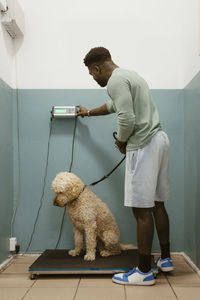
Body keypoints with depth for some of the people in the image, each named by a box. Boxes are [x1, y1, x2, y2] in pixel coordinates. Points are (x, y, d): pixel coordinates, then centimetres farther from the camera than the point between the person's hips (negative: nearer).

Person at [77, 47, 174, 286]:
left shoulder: (116, 80, -9)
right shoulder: (129, 75, 23)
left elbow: (127, 118, -21)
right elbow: (113, 105, 39)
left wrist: (121, 141, -2)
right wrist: (89, 113, 53)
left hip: (143, 146, -10)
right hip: (159, 140, 10)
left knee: (142, 209, -4)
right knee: (157, 204, 16)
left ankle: (144, 271, 5)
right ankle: (165, 259, 28)